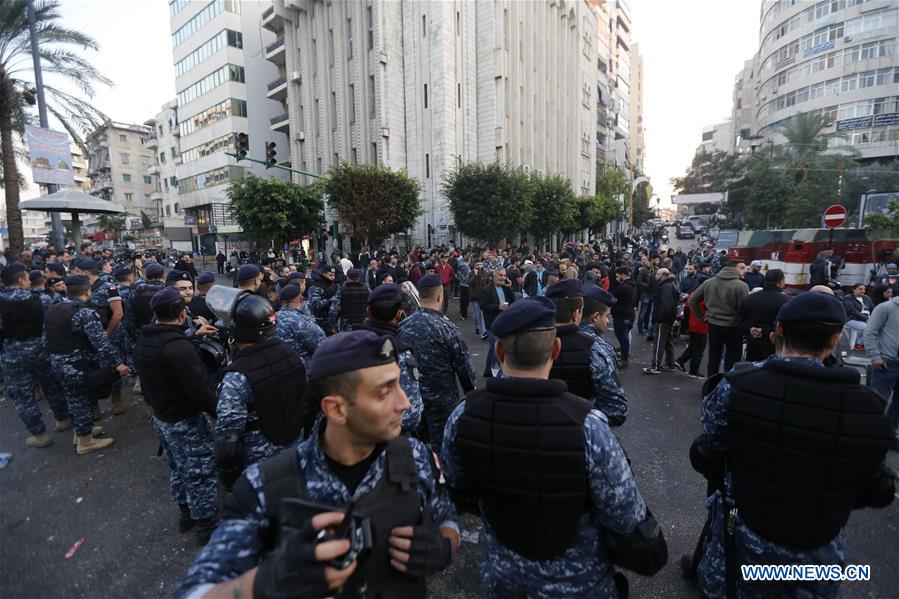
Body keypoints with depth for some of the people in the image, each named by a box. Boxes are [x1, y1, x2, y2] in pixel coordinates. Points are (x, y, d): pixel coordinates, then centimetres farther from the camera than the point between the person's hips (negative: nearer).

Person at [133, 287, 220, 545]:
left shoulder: (144, 340, 3)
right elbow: (199, 389, -30)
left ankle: (186, 514, 40)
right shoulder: (177, 345, -28)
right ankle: (208, 526, 18)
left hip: (161, 417, 9)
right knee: (202, 473, 5)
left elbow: (146, 381, 14)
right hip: (187, 420, -9)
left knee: (178, 468, 24)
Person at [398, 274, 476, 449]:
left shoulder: (403, 325, -5)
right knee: (440, 443, 11)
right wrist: (470, 390, 5)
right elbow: (463, 364, -12)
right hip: (441, 396, -5)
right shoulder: (445, 327, -19)